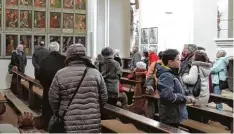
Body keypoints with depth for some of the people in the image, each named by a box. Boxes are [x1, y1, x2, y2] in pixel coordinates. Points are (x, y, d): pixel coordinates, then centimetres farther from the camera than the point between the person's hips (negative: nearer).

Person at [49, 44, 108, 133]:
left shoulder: (60, 75, -4)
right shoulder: (96, 73, 1)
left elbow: (53, 99, 0)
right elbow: (103, 98, 6)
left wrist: (59, 114, 19)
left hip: (68, 126, -1)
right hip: (93, 125, 2)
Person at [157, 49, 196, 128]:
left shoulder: (173, 74, 12)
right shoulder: (166, 76, -20)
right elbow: (168, 96, -33)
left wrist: (187, 97, 5)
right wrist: (185, 98, -19)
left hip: (175, 116, 10)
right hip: (170, 118, -10)